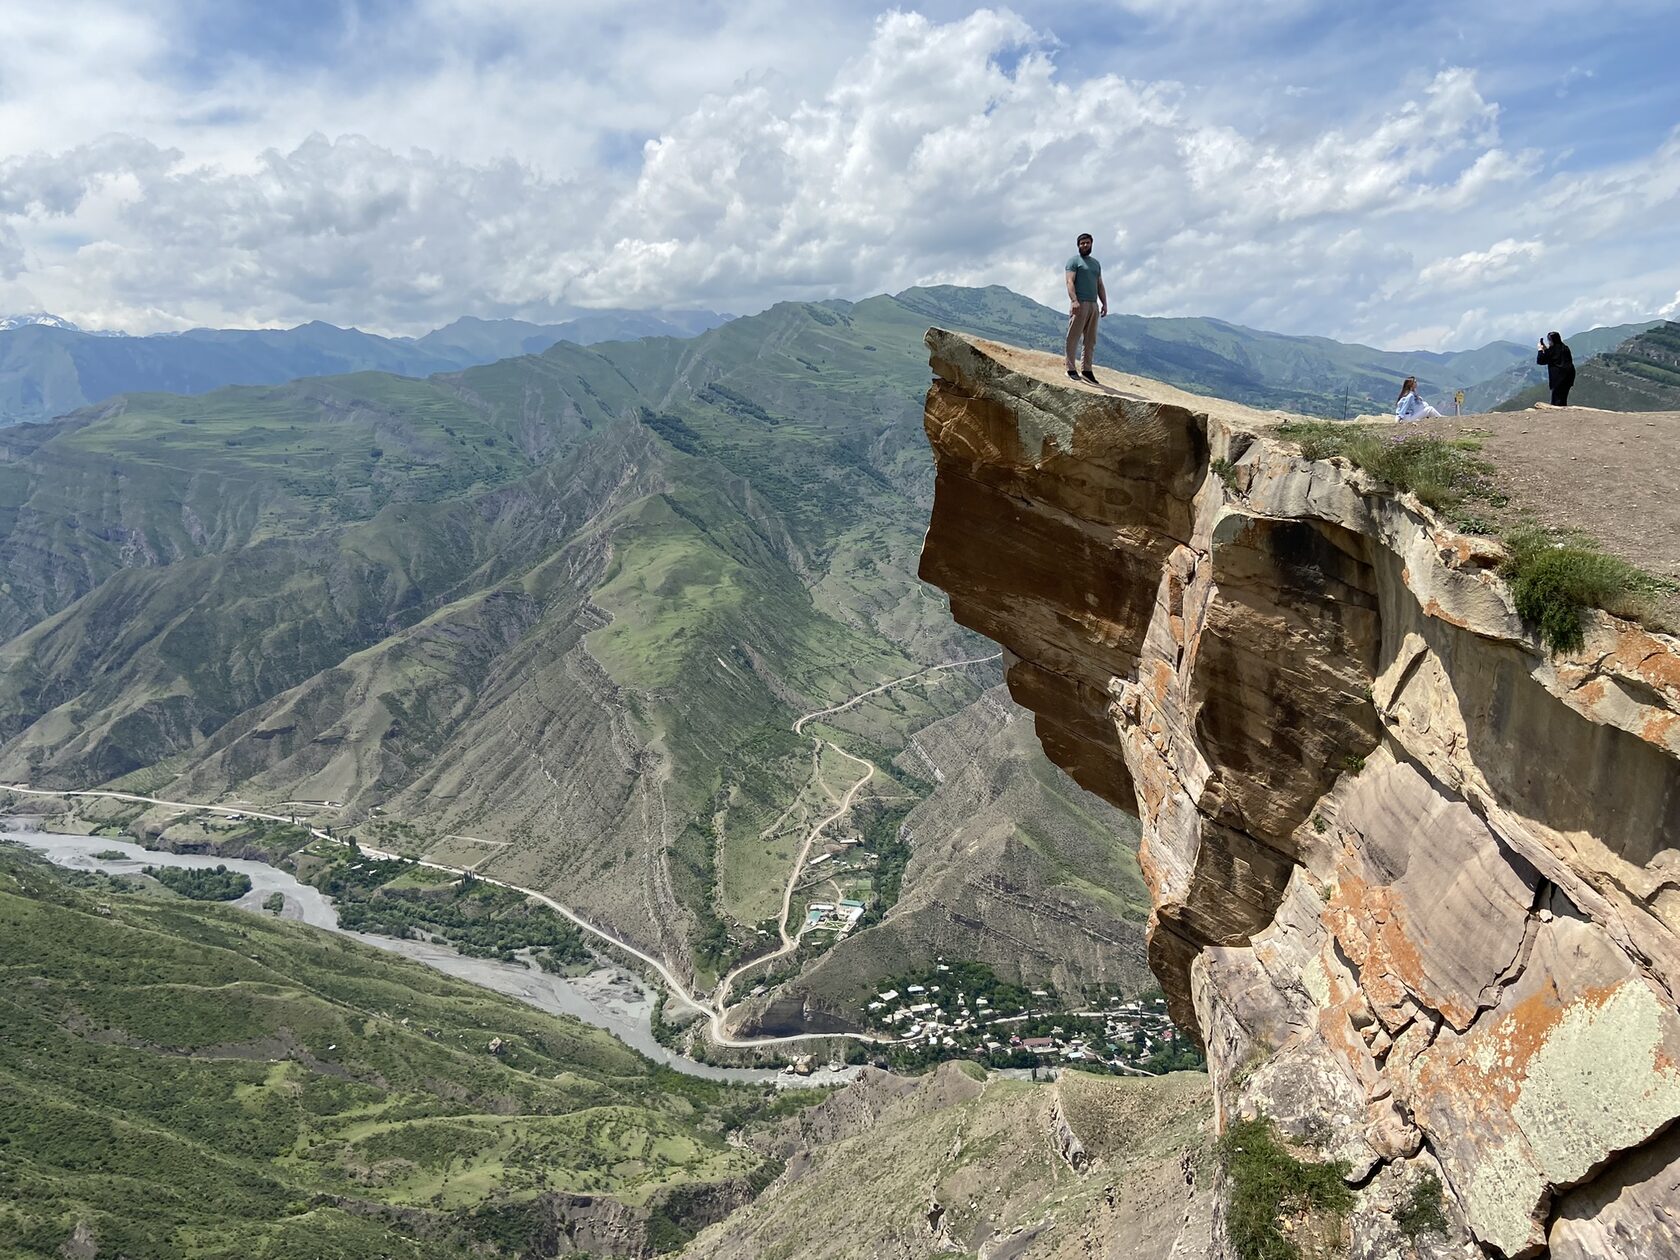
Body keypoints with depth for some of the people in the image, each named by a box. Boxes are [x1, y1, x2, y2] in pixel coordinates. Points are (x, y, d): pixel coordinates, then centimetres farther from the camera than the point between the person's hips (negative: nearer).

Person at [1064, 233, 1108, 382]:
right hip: (1079, 304, -7)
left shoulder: (1096, 263, 24)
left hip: (1093, 305, 7)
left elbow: (1100, 285, 23)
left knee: (1091, 340, 5)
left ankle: (1087, 370, 7)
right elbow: (1070, 282, -9)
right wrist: (1074, 301, -23)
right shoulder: (1074, 261, 3)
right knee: (1074, 337, -7)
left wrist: (1104, 303, 12)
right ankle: (1070, 368, -6)